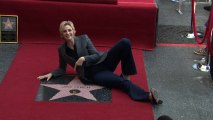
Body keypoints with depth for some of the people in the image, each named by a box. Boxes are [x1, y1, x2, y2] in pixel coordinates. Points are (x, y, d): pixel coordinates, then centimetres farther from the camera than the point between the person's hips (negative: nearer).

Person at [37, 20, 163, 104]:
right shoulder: (61, 50, 5)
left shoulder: (84, 38, 2)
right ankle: (149, 96, -39)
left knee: (125, 42, -22)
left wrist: (83, 58, -18)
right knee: (122, 82, -27)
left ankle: (126, 75, -10)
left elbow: (96, 55, -1)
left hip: (103, 62, 2)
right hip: (94, 74, -2)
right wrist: (51, 74, -2)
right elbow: (62, 69, 15)